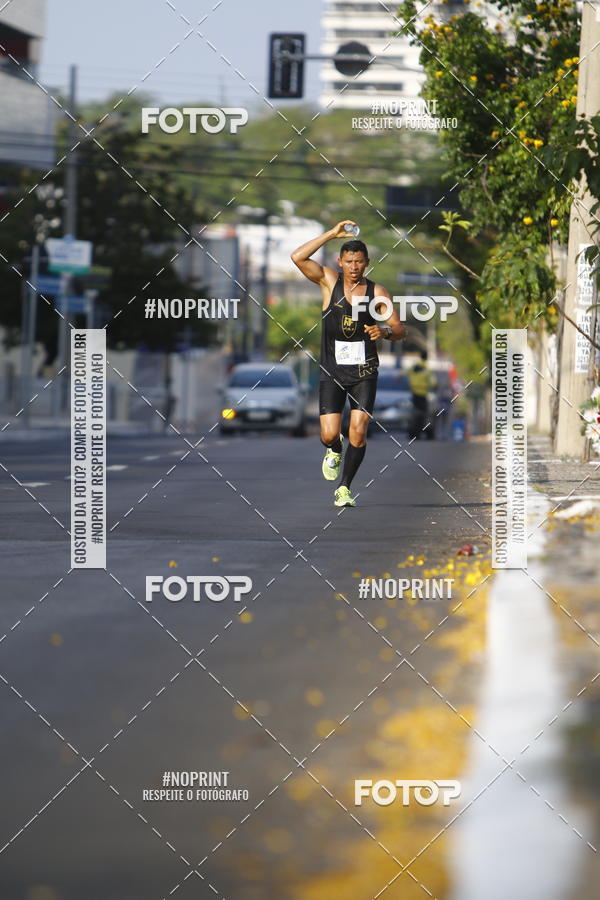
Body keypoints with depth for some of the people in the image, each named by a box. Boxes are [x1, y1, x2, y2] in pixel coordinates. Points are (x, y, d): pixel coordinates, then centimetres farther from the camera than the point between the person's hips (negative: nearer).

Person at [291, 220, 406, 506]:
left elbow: (399, 330, 1)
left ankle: (344, 488, 5)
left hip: (364, 372, 0)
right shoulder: (329, 281, -1)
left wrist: (384, 330, -22)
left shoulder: (377, 292, 0)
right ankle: (334, 451, 30)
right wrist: (331, 234, -19)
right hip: (332, 372, 0)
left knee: (358, 431, -11)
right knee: (329, 435, -8)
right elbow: (298, 257, -15)